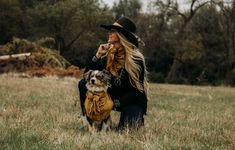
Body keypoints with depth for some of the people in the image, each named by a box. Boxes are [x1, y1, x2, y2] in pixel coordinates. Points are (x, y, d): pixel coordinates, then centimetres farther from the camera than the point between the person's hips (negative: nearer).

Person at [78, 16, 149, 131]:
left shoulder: (136, 58, -17)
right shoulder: (109, 55, -2)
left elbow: (137, 91, -16)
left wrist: (116, 103, -23)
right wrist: (98, 55, -15)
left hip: (133, 100, -5)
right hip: (113, 94, 5)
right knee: (83, 84, -12)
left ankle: (137, 119, 8)